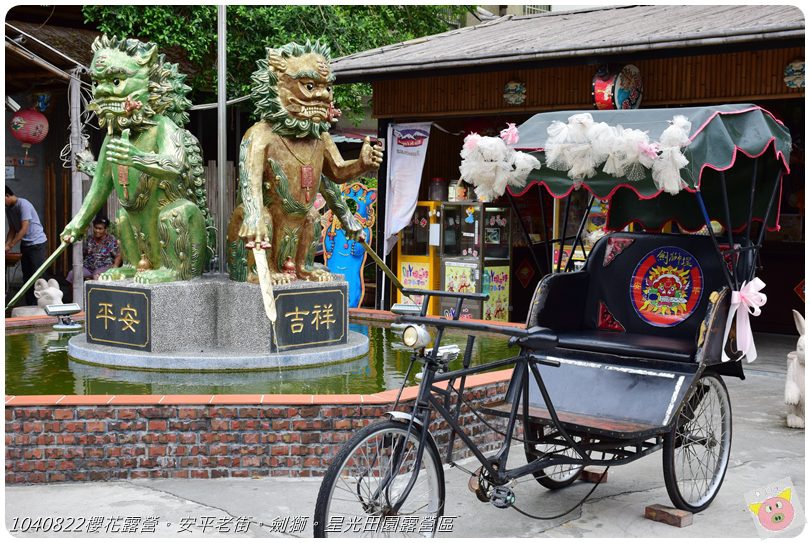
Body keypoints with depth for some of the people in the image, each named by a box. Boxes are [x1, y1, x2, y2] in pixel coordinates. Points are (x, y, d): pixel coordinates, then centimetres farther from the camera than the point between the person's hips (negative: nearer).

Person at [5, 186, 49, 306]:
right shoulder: (8, 209, 7)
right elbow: (12, 229, 12)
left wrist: (10, 246, -22)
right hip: (25, 245, 8)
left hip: (37, 243, -8)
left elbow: (24, 229, -22)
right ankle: (29, 306, 11)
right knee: (26, 277, 7)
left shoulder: (23, 204, -18)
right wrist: (6, 245, -3)